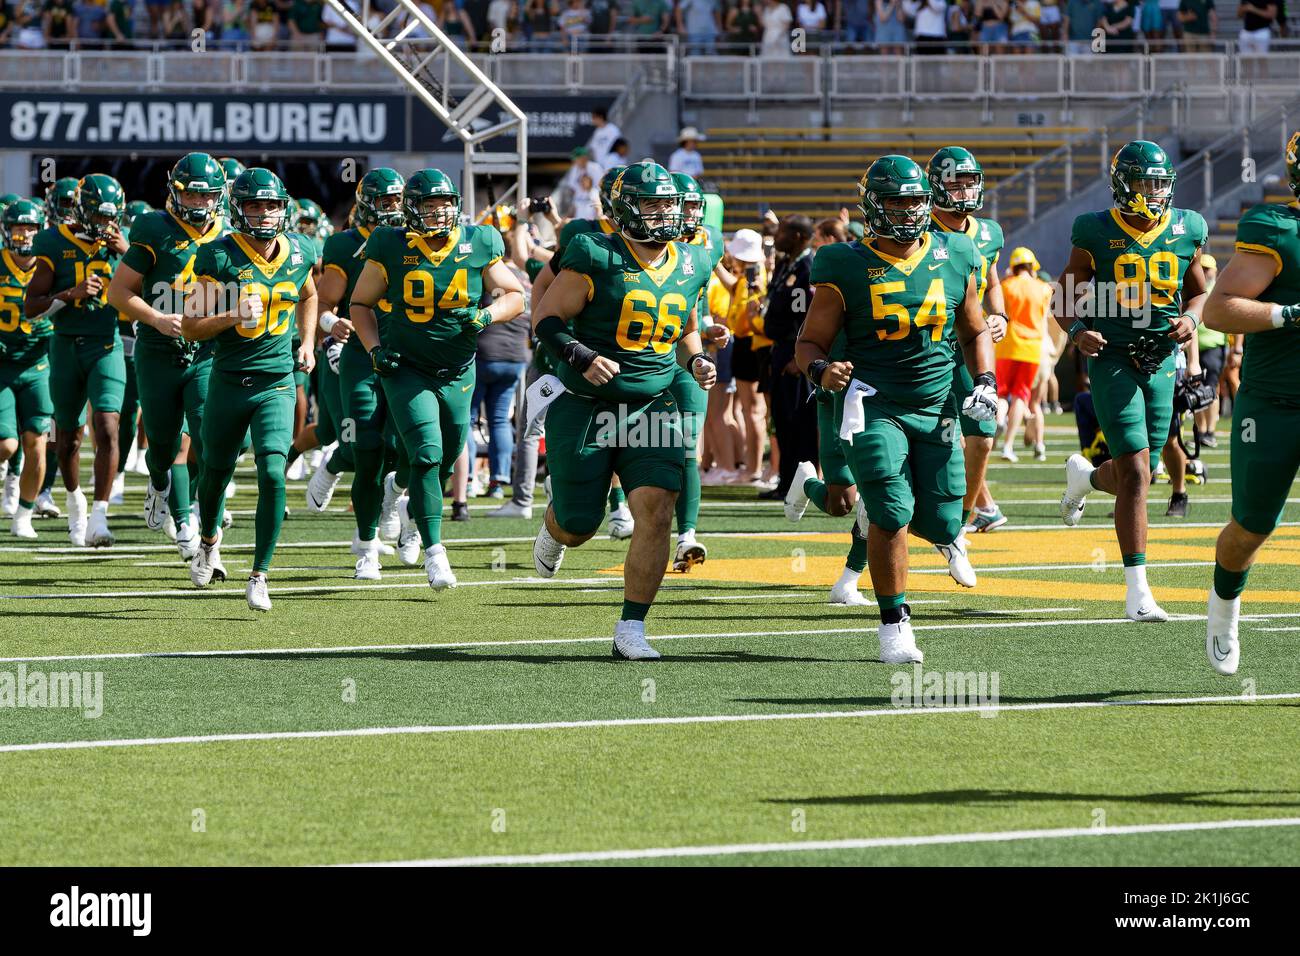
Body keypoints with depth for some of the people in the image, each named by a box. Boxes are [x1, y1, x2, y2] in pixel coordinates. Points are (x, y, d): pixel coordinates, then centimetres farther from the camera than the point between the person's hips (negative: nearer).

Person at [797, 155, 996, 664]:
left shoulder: (954, 261, 6)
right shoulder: (847, 271, -5)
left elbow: (974, 332, 19)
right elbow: (810, 344, -1)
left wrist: (985, 383, 3)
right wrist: (822, 370, -23)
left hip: (936, 407, 3)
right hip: (873, 407, -3)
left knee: (939, 522, -1)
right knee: (892, 516, -15)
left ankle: (946, 534, 40)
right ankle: (894, 623, 1)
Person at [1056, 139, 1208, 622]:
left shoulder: (1186, 230, 5)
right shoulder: (1097, 234, -4)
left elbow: (1199, 292, 18)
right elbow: (1066, 298, 4)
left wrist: (1191, 318, -3)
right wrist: (1078, 330, -16)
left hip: (1161, 362, 4)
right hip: (1112, 360, -4)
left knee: (1133, 477, 11)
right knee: (1135, 475, -14)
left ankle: (1084, 476, 49)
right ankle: (1137, 591, -11)